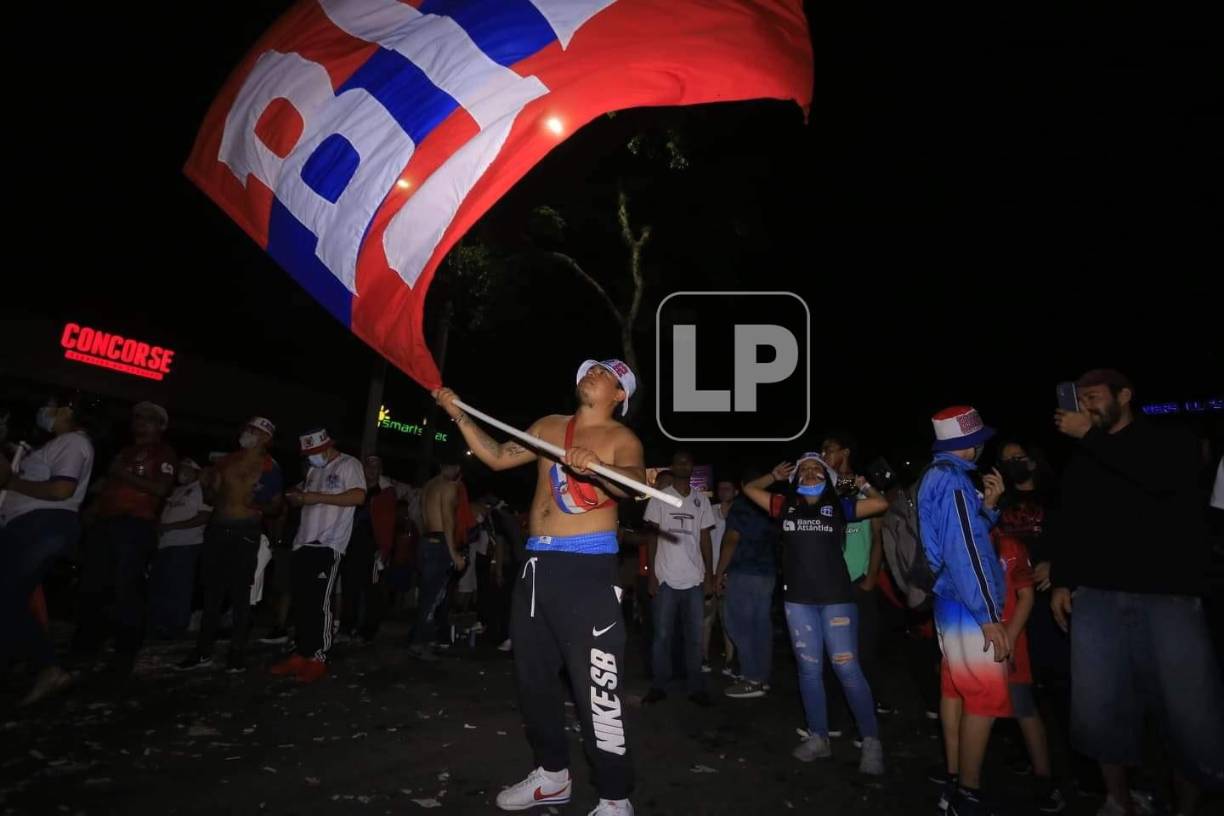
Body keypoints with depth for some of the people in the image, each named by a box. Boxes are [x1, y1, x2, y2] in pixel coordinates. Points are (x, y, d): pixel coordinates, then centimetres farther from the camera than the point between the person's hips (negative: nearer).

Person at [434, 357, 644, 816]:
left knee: (596, 685, -7)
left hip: (588, 568, -7)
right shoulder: (549, 427, 13)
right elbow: (497, 458, 16)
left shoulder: (621, 439, -5)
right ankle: (552, 774, 35)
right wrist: (459, 415, 10)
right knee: (533, 674, 17)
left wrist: (596, 467, -46)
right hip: (538, 565, 7)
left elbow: (632, 482, -25)